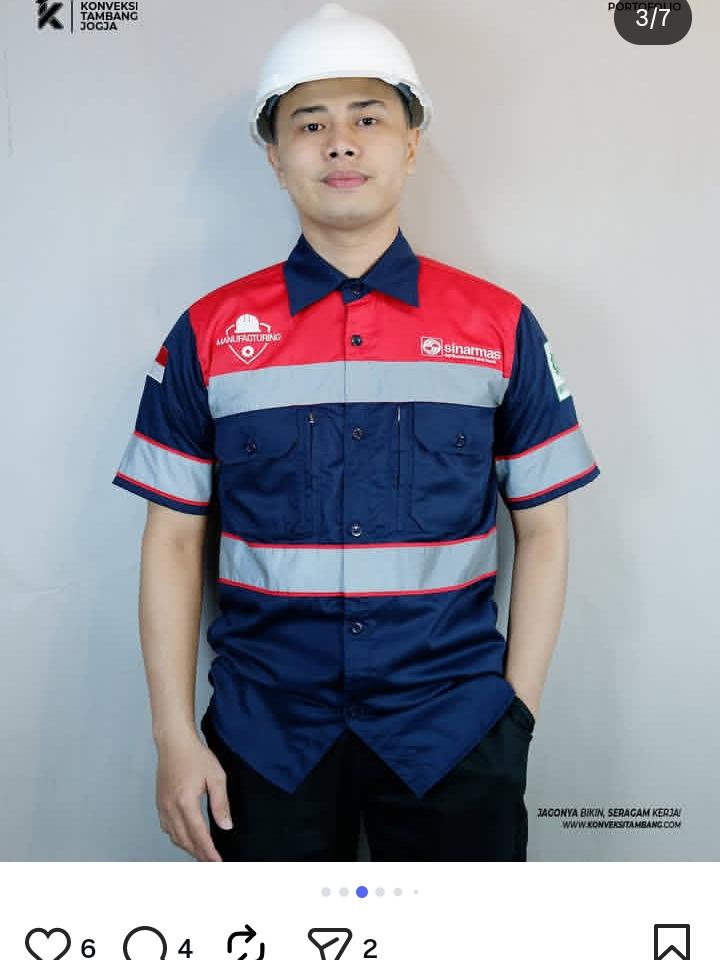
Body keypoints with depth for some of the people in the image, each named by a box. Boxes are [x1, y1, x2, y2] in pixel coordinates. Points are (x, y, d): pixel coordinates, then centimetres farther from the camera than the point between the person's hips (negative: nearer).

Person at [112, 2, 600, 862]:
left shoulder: (500, 327, -1)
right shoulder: (207, 335, -1)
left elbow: (542, 532, 2)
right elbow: (174, 542, 1)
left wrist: (516, 714, -1)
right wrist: (175, 738, -2)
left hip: (454, 738, 0)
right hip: (265, 735, 1)